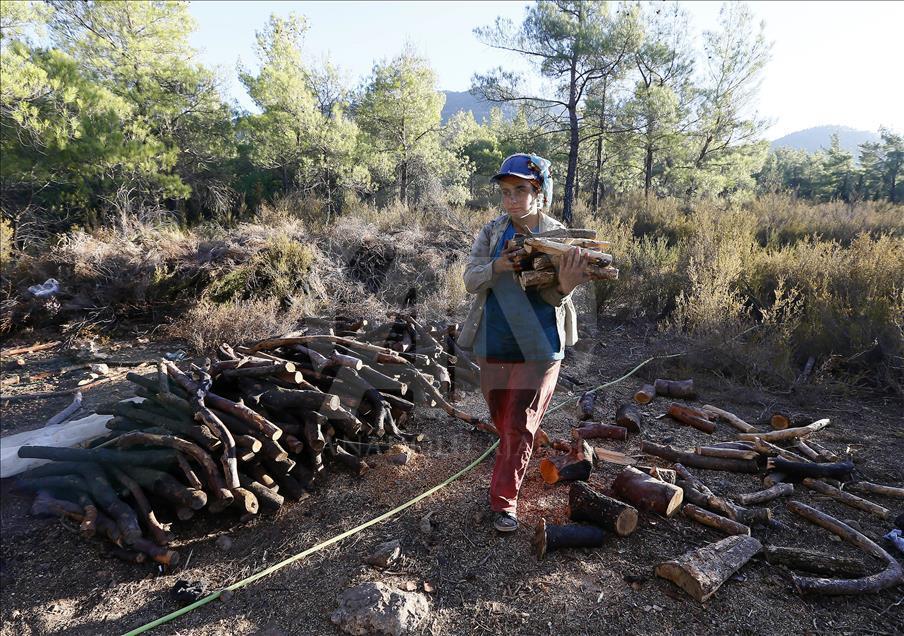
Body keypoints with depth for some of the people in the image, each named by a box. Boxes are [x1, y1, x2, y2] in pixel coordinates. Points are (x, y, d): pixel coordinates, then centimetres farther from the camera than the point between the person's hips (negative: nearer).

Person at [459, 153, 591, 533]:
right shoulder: (492, 232, 0)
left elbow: (552, 296, -11)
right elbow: (470, 279, -8)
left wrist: (564, 286, -35)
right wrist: (497, 266, -29)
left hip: (538, 349, -2)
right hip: (493, 347, 3)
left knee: (519, 427, 1)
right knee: (503, 422, 18)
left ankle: (504, 501, 13)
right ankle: (512, 470, 46)